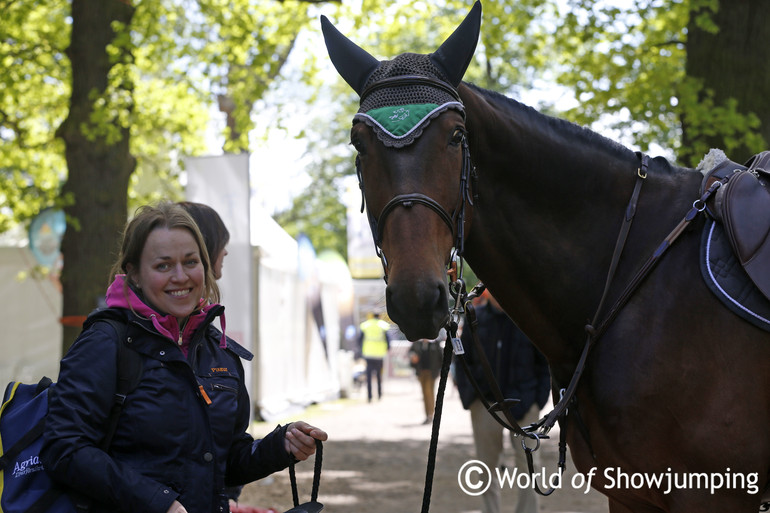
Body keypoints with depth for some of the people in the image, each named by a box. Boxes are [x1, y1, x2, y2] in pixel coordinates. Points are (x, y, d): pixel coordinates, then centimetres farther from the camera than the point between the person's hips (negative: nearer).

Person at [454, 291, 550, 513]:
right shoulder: (476, 318, 2)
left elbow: (545, 364, 0)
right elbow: (463, 360, 8)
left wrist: (539, 400, -8)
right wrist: (468, 398, -1)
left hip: (523, 406, -2)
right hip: (485, 405, 3)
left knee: (527, 465, -4)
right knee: (487, 469, 12)